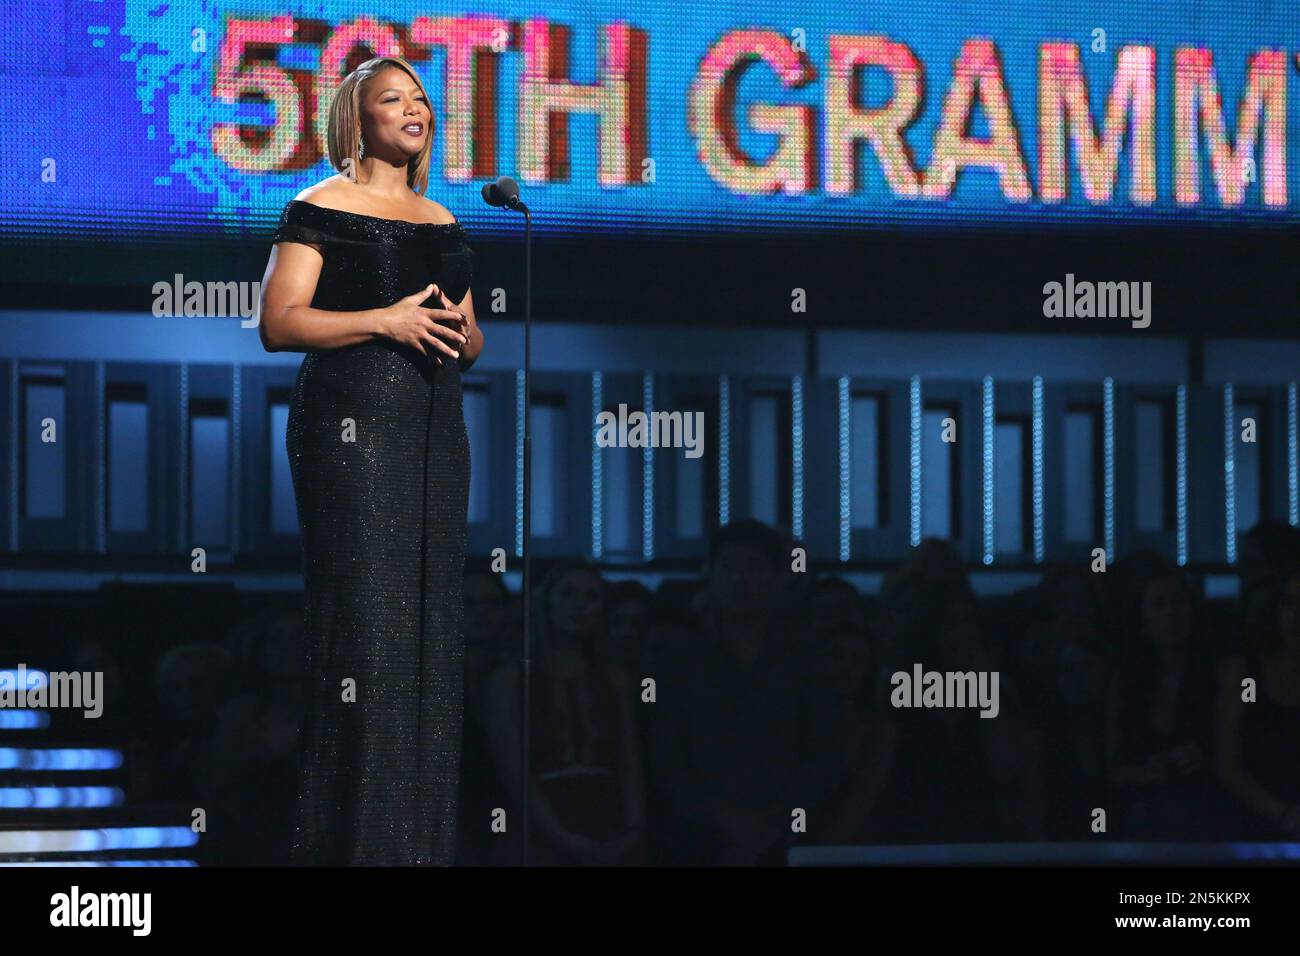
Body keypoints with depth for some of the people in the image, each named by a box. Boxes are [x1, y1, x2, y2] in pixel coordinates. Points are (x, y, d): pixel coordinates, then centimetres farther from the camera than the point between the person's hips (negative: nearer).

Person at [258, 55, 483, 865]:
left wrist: (463, 335, 0)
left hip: (435, 426, 7)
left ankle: (421, 838, 7)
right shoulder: (322, 209, 0)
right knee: (363, 616, -11)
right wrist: (385, 320, -16)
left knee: (431, 618, 4)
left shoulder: (442, 221, 19)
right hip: (352, 421, -7)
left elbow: (471, 342, 23)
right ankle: (355, 836, -9)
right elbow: (279, 323, -9)